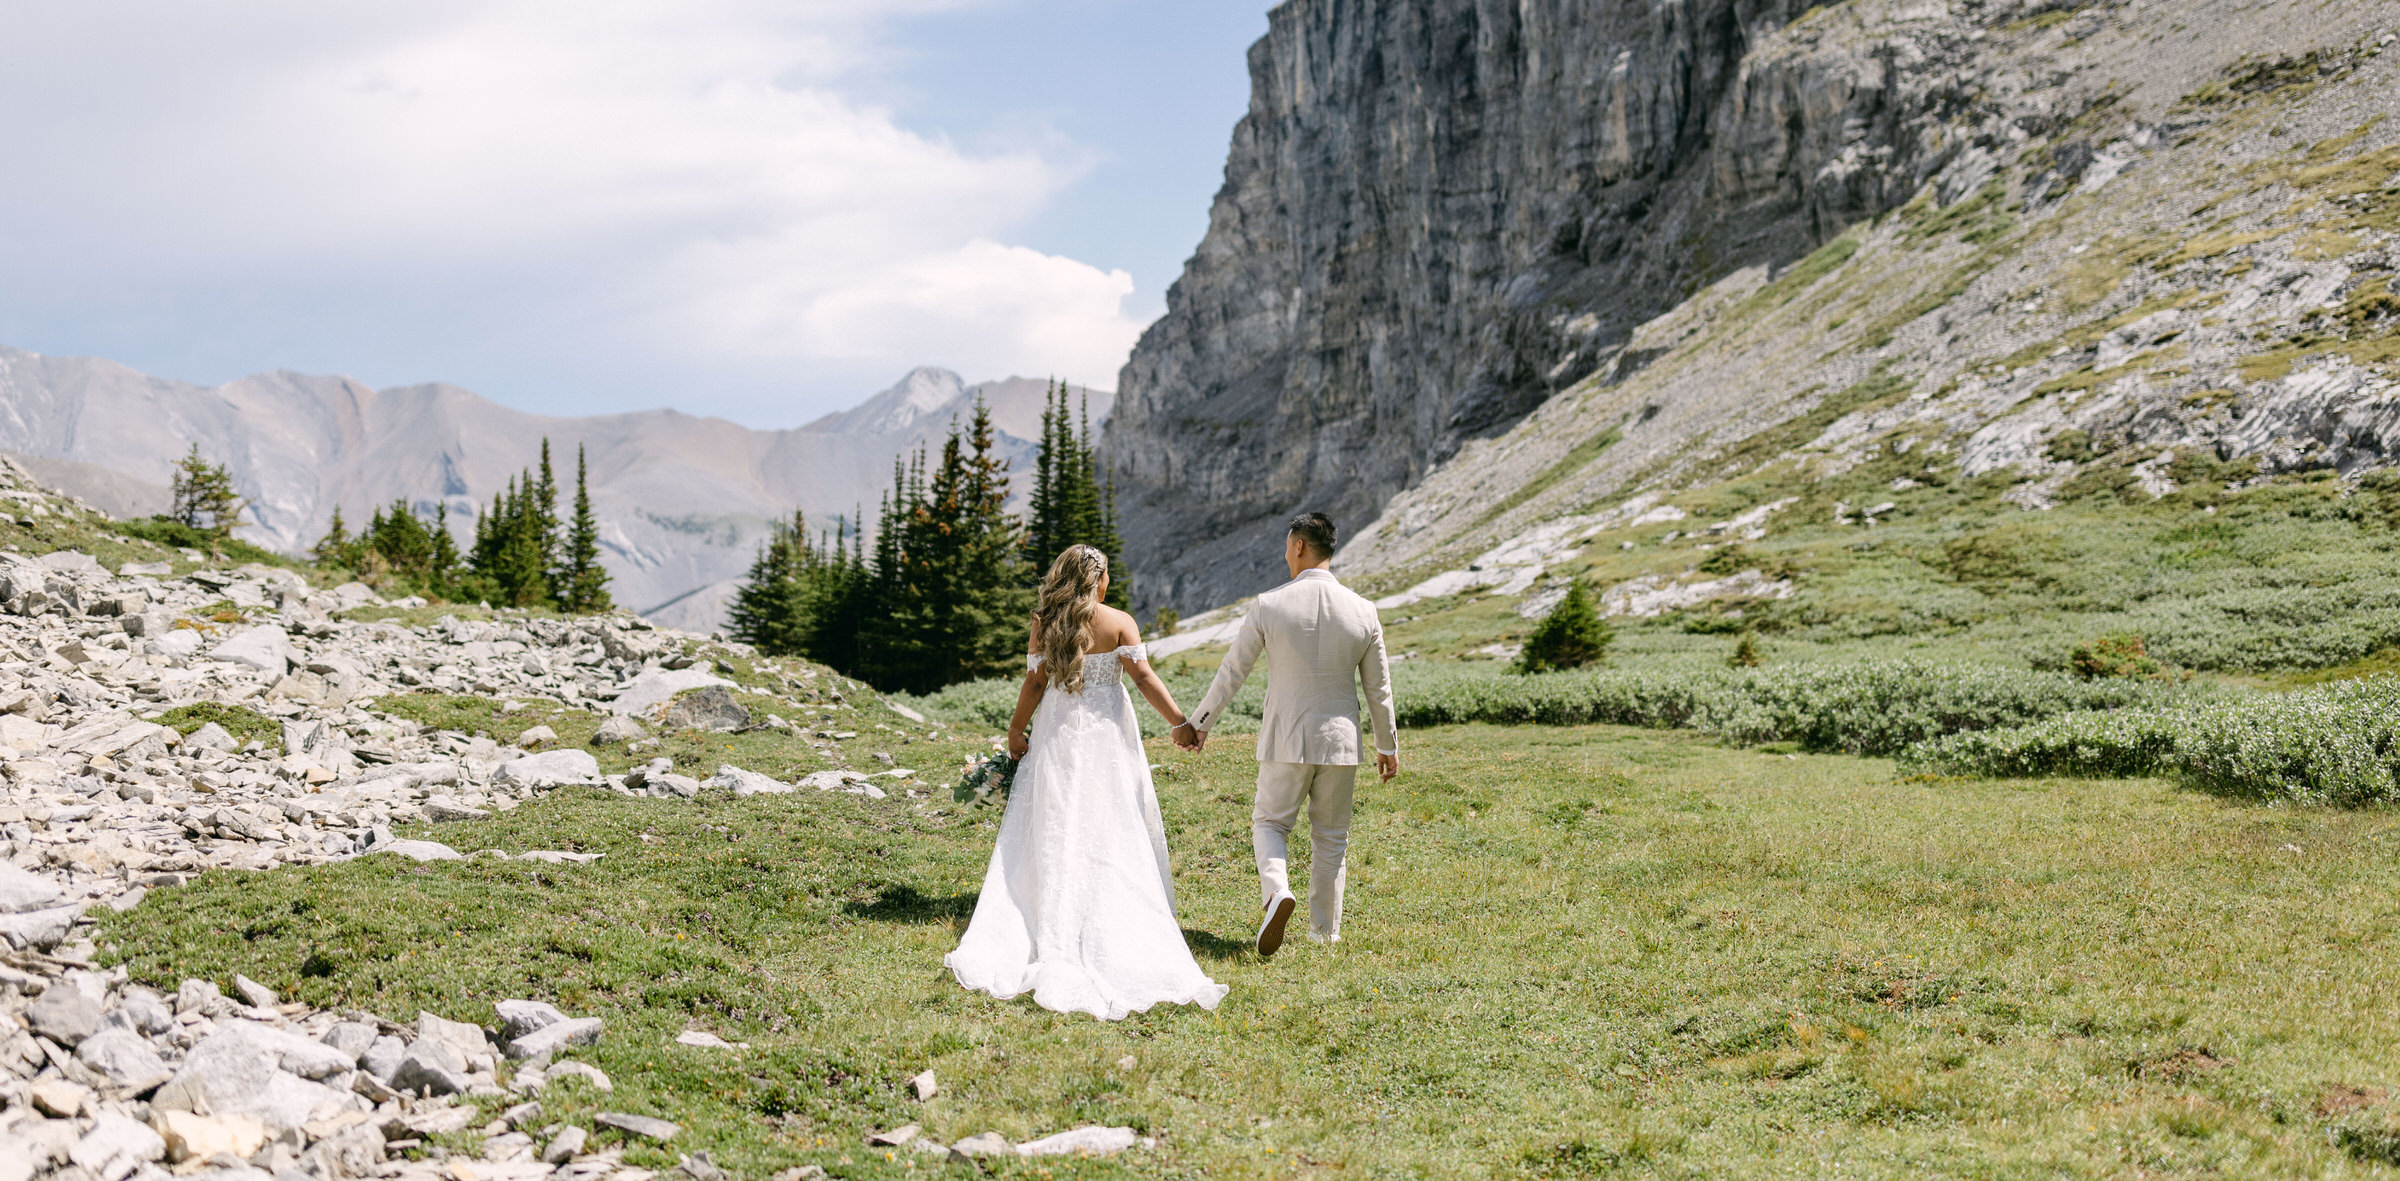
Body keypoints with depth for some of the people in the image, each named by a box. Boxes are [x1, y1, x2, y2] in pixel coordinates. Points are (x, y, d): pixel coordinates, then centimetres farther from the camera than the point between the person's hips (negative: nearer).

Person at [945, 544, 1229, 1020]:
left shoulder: (1044, 623, -1)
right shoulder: (1119, 622, -5)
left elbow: (1034, 682, -3)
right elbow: (1145, 678, -11)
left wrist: (1016, 730, 8)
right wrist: (1180, 722, -9)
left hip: (1057, 732, 1)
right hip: (1106, 732, -1)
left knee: (1054, 832, 5)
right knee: (1114, 830, 6)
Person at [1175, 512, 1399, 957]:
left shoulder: (1269, 606, -10)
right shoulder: (1363, 611, -3)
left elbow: (1231, 673, -3)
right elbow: (1379, 689, 4)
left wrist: (1197, 722, 10)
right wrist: (1388, 745, 17)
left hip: (1285, 740, -2)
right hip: (1340, 739, 2)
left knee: (1270, 821, 13)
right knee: (1331, 835, 15)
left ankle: (1277, 889, -15)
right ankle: (1326, 931, 19)